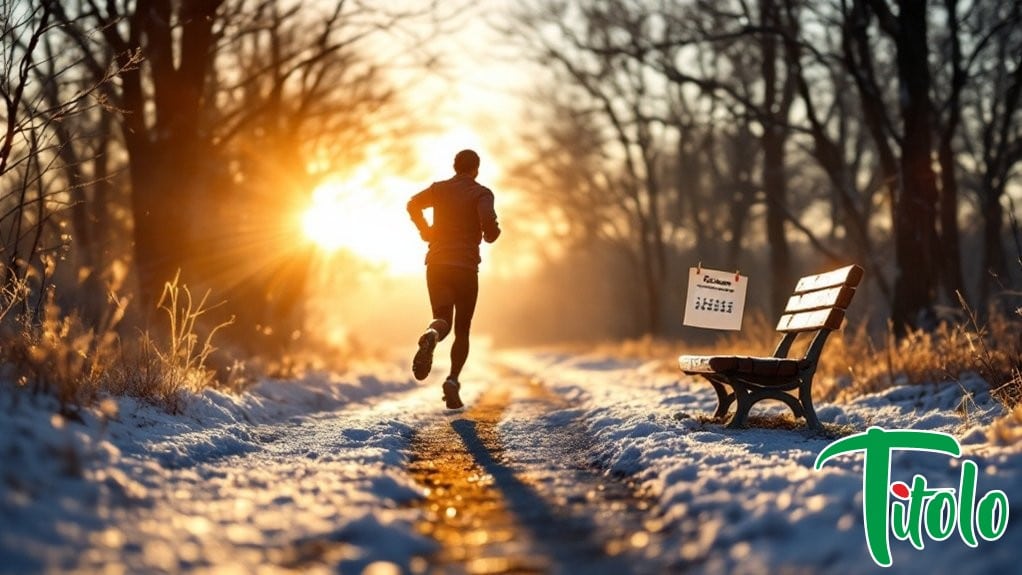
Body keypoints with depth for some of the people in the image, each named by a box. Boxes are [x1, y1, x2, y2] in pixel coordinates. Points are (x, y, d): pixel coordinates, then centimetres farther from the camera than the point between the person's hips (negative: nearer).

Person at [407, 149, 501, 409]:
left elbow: (413, 204, -4)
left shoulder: (439, 188, 10)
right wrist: (492, 234, 3)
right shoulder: (482, 193, -1)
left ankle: (431, 335, -37)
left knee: (443, 321, 1)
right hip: (465, 266, -2)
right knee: (462, 329, 9)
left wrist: (424, 230, 10)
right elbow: (487, 219, -19)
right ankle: (453, 381, -7)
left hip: (436, 264, 2)